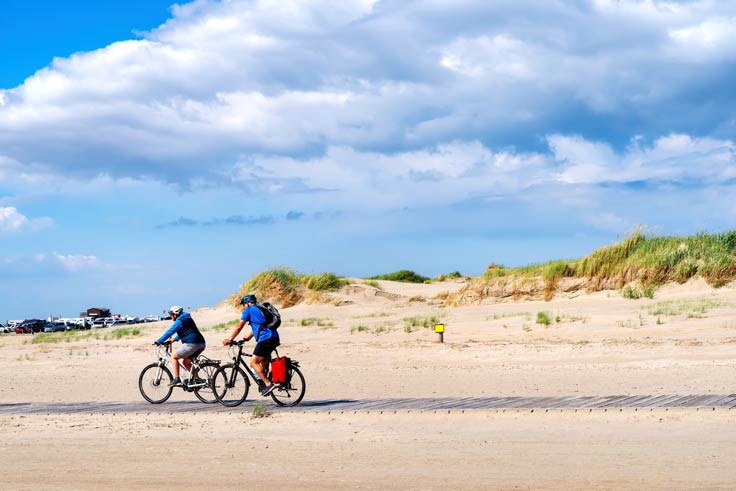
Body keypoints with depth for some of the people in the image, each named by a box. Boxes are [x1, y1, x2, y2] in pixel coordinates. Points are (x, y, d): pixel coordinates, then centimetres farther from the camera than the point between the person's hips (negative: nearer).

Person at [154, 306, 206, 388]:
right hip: (201, 344, 9)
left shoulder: (179, 321, -5)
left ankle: (176, 379, -5)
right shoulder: (188, 319, 25)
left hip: (191, 344, -9)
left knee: (174, 356, 4)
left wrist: (158, 341, -1)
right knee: (186, 362, 23)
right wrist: (174, 339, 45)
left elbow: (170, 332, -8)